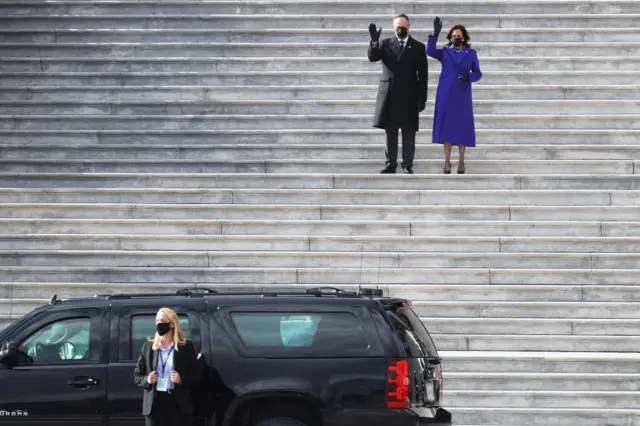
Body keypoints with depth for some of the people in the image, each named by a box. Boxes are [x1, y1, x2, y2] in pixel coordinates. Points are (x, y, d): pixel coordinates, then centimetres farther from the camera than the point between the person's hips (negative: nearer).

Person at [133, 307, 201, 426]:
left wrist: (182, 380, -14)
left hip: (178, 405, -2)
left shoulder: (186, 346, 3)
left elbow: (196, 377, 5)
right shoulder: (148, 346, 10)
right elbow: (136, 376, 14)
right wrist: (146, 380, -8)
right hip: (155, 403, 2)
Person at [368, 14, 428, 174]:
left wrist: (422, 98, -3)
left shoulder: (418, 47, 5)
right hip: (389, 95, 1)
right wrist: (374, 42, -25)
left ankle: (407, 165, 3)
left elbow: (423, 75, 3)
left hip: (409, 97, -1)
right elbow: (372, 57, -8)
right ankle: (391, 164, 8)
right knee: (390, 132, 4)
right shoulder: (385, 44, 9)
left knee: (409, 133, 0)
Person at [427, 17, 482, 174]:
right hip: (446, 93, 0)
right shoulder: (445, 51, 5)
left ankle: (461, 160, 5)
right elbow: (430, 51, -14)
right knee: (446, 124, -3)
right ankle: (447, 160, -1)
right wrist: (436, 33, -24)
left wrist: (468, 76, -16)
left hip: (462, 95, 0)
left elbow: (478, 73, 5)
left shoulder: (471, 53, 6)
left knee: (462, 125, -1)